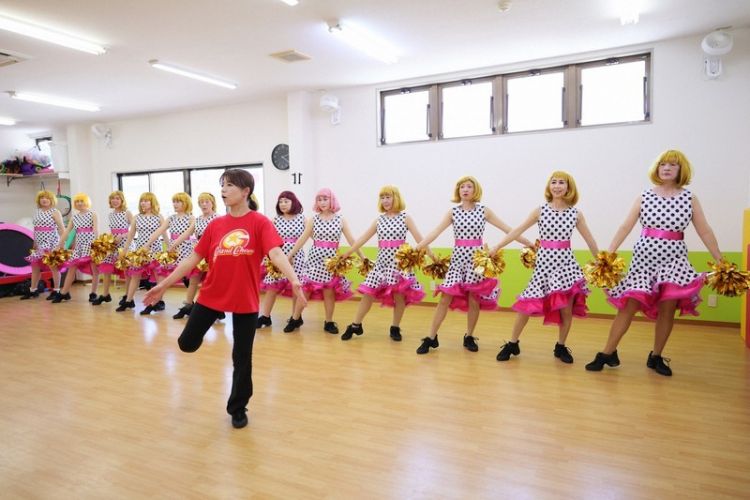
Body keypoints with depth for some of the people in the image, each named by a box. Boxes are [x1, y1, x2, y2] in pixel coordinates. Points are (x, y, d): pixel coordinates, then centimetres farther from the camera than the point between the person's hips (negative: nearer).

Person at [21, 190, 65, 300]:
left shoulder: (55, 212, -6)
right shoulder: (37, 212, 13)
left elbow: (62, 228, -9)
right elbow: (36, 229, 18)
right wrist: (34, 243, 16)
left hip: (51, 242, -7)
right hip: (40, 243, 7)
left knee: (53, 265, -3)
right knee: (35, 265, 10)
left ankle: (56, 291, 4)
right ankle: (32, 290, 21)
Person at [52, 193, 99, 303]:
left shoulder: (92, 214, 1)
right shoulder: (74, 217, 14)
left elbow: (95, 230, -10)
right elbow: (66, 232, 12)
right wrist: (59, 246, 7)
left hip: (91, 244, -5)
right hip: (79, 245, 5)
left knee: (94, 269, -3)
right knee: (71, 268, 5)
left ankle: (93, 293, 6)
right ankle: (64, 293, 14)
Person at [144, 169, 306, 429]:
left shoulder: (260, 222, -9)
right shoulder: (215, 225, 3)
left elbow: (276, 253, -22)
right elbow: (193, 258, 7)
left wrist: (294, 280, -39)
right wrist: (163, 285, 8)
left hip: (246, 300, -3)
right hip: (211, 295, 4)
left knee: (242, 358, 7)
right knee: (187, 343, 9)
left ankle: (238, 408, 28)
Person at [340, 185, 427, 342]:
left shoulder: (405, 218, 1)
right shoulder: (379, 220, 10)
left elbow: (419, 239, -4)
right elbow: (362, 239, 12)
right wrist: (345, 255, 11)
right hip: (382, 260, 3)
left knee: (399, 295, 0)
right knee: (368, 293, 3)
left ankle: (395, 328, 18)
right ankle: (355, 325, 15)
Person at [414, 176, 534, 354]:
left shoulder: (484, 211, 2)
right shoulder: (453, 212, 5)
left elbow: (507, 229, 3)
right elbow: (435, 232, -1)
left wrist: (529, 243, 1)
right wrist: (415, 248, -9)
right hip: (458, 257, 1)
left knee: (474, 300, 5)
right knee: (445, 298, -2)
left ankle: (469, 337, 23)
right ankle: (431, 338, 7)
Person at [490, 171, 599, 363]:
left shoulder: (576, 213, 4)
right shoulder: (540, 211, 1)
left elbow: (589, 239, 10)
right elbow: (518, 230, 1)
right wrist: (496, 247, -2)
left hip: (566, 262, 1)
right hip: (544, 261, -1)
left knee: (567, 309, 3)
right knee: (526, 305, -1)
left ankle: (561, 347, 24)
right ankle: (512, 343, 16)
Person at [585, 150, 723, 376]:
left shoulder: (690, 198, 5)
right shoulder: (645, 196, 3)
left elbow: (705, 232, 6)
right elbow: (626, 226, 0)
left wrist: (720, 262, 4)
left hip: (674, 258, 1)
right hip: (644, 257, -1)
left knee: (668, 308, -2)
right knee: (628, 305, -2)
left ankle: (656, 357, 17)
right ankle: (607, 353, 8)